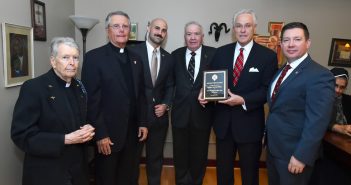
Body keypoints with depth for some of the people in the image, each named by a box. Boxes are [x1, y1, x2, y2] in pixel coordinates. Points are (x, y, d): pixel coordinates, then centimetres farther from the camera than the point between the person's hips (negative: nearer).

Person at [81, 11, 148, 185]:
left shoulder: (136, 59, 9)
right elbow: (91, 99, -13)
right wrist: (100, 134, -16)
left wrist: (142, 122, 8)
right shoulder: (94, 57, -9)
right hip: (108, 133, -5)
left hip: (132, 131, 5)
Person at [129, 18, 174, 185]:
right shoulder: (133, 52, -6)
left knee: (156, 157, 17)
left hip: (159, 115, 4)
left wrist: (166, 105, -4)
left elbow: (170, 86, 11)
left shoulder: (168, 58, 8)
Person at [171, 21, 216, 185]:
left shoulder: (213, 54, -3)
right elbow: (171, 82, 6)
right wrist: (169, 102, -6)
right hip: (180, 112, 1)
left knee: (199, 155, 16)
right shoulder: (176, 55, 3)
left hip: (202, 113, -1)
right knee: (180, 154, 14)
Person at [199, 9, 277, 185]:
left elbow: (268, 90, -11)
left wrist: (243, 100, -23)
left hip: (249, 124, -3)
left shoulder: (268, 55, -6)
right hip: (223, 122, 3)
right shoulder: (221, 52, 4)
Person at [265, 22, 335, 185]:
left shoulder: (319, 76, -20)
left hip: (293, 151, -7)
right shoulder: (281, 70, 7)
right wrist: (268, 138, 12)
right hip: (273, 146, 8)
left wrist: (301, 156, -23)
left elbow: (317, 122, -24)